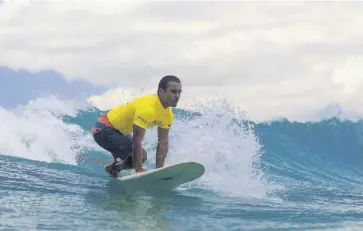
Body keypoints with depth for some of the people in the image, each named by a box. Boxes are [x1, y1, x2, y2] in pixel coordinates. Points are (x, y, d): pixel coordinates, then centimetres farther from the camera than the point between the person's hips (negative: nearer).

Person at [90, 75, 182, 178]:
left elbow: (163, 143, -2)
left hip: (120, 131, 10)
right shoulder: (147, 108, -33)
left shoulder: (168, 115, -5)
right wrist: (139, 170, -34)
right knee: (141, 155, -22)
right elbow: (137, 140, -34)